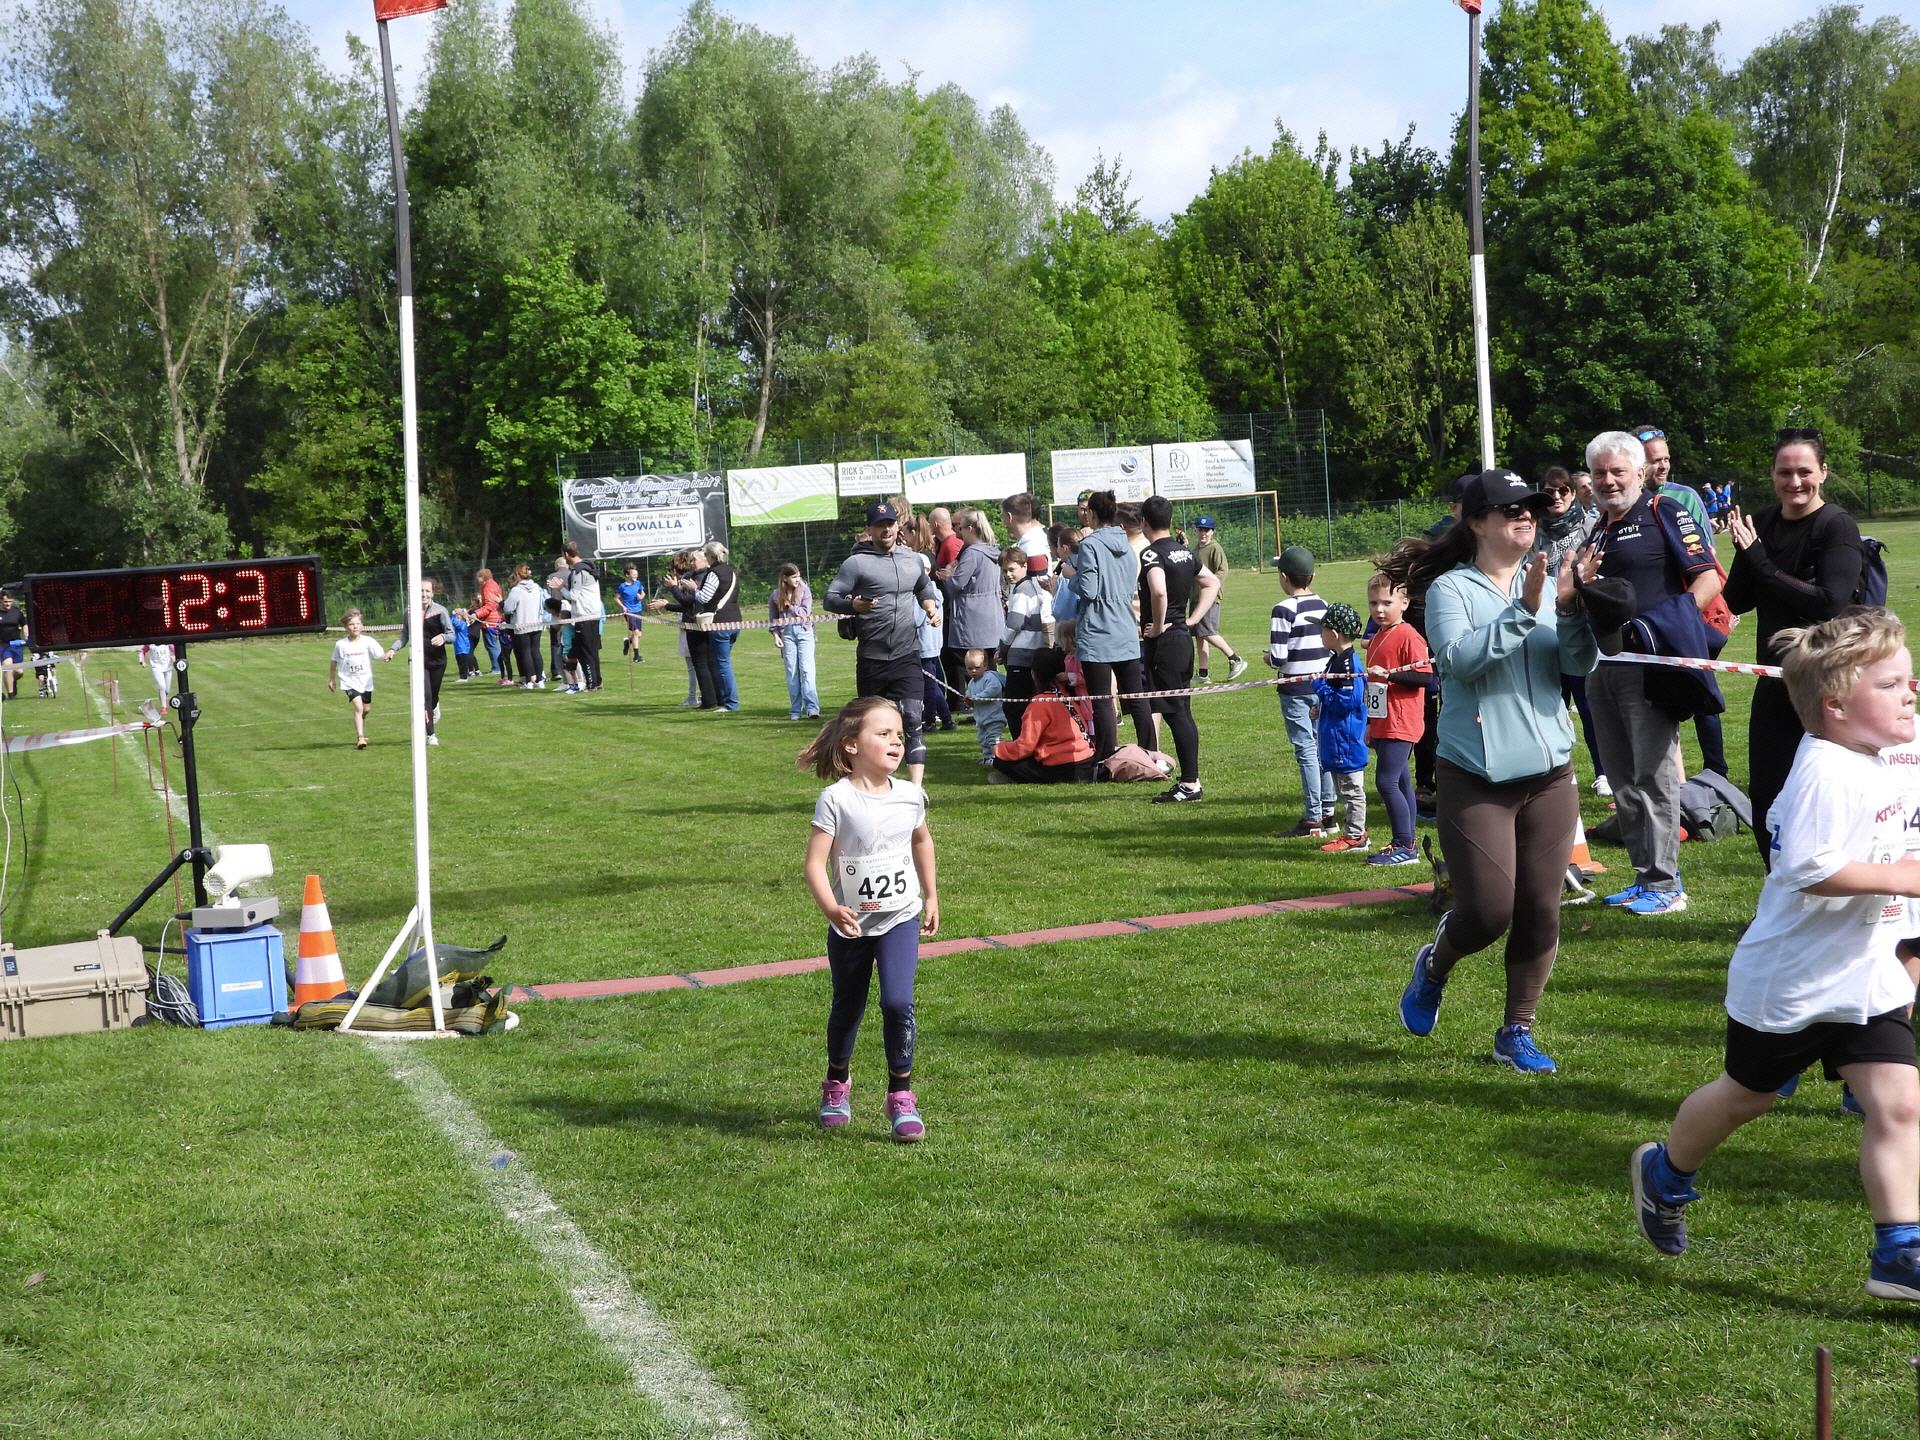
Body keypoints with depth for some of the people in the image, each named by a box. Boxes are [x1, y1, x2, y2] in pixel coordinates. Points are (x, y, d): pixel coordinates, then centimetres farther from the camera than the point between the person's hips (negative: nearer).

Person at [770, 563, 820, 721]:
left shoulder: (804, 590, 3)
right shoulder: (776, 595, 6)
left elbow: (806, 612, -4)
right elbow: (773, 618, 10)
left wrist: (790, 606, -6)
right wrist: (775, 635, 0)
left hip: (804, 631, -1)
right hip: (786, 633, 1)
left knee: (806, 670, -10)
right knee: (792, 673, 2)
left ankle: (812, 708, -15)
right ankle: (795, 710, 5)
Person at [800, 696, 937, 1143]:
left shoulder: (910, 796, -4)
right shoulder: (836, 799, -16)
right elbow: (815, 862, -19)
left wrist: (931, 896, 22)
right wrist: (830, 908, -34)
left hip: (900, 920, 1)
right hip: (850, 925, -1)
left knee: (898, 1002, -17)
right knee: (847, 1008, 15)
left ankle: (901, 1096, -2)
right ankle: (837, 1084, 42)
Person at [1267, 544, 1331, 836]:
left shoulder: (1284, 610, -15)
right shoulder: (1324, 606, 5)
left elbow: (1278, 657, -18)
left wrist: (1270, 657, 3)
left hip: (1295, 689, -6)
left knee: (1306, 751, -4)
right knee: (1321, 748, 13)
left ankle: (1313, 818, -3)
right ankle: (1327, 811, 17)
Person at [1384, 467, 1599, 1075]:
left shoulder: (1548, 585, 6)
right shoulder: (1451, 589, -5)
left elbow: (1581, 662, -3)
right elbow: (1458, 659, -21)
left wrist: (1571, 607, -20)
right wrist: (1523, 610, -26)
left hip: (1549, 774, 4)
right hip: (1476, 779, -4)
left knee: (1540, 911, 4)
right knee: (1488, 911, -6)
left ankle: (1517, 1031, 21)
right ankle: (1433, 968, 27)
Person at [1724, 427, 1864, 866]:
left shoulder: (1837, 525, -12)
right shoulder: (1763, 522, 5)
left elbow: (1829, 602, -23)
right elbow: (1737, 601, 3)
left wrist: (1761, 564, -20)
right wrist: (1745, 553, -14)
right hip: (1775, 678, 6)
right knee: (1764, 793, 12)